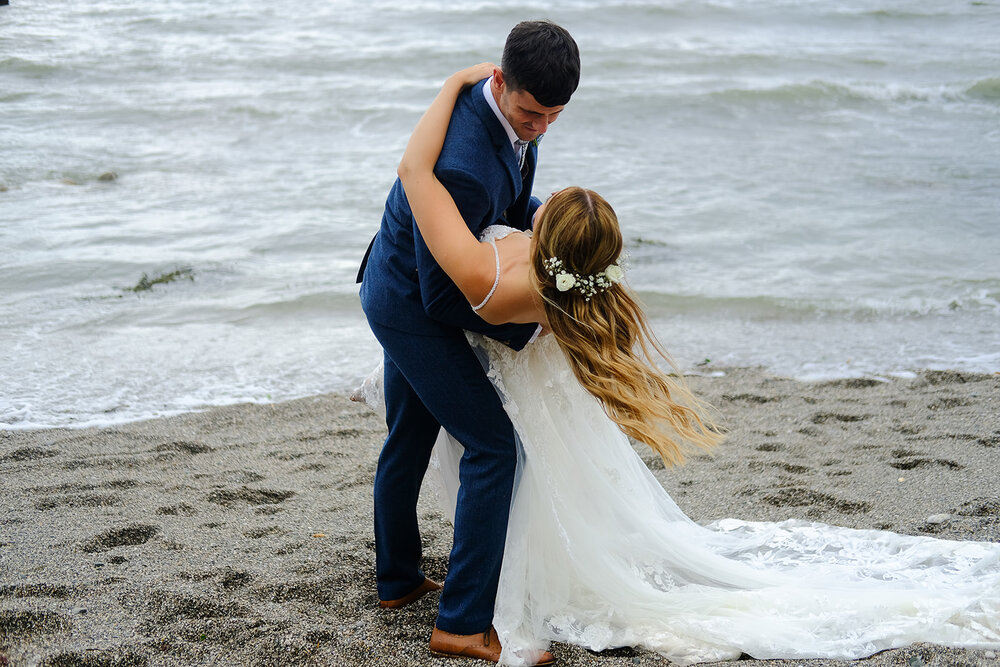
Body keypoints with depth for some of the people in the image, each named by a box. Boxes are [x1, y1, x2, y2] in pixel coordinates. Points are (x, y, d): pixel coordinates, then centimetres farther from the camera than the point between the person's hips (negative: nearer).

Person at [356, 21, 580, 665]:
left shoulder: (512, 112, -8)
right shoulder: (461, 164, -37)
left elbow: (509, 201, 12)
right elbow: (445, 297, -28)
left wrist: (538, 213, -7)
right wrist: (523, 330, -21)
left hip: (398, 292, 10)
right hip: (414, 309, -10)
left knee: (409, 438, 23)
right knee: (493, 444, -8)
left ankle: (398, 579, 42)